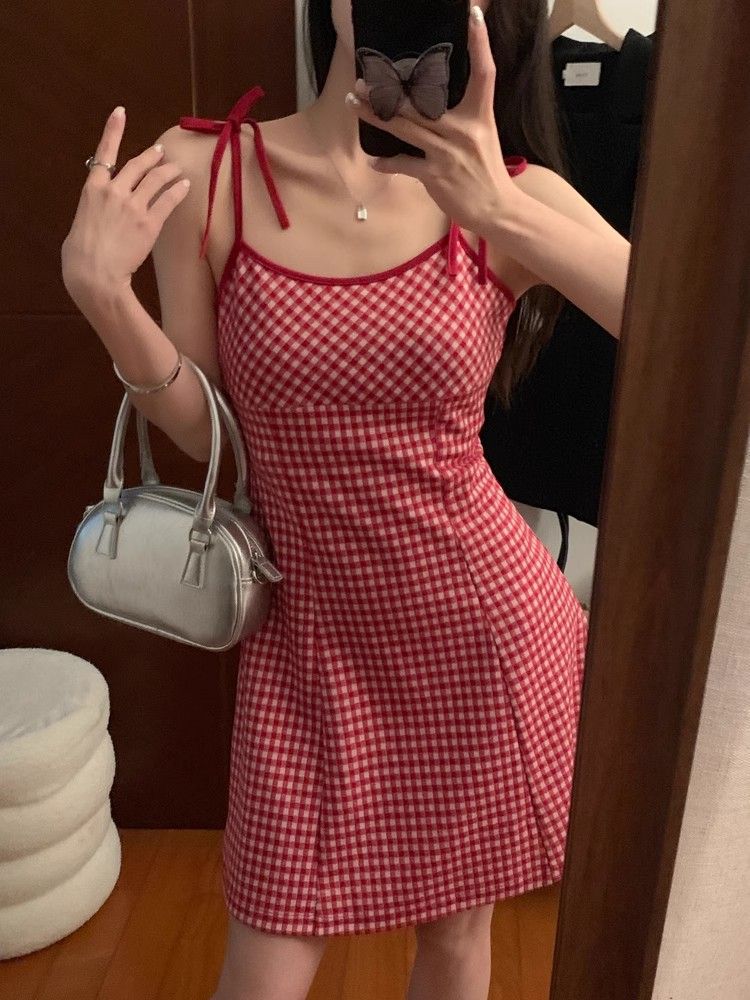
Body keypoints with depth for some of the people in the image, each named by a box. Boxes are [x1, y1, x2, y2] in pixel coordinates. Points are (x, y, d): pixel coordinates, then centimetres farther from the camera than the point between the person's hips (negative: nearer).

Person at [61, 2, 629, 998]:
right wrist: (104, 297, -16)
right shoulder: (202, 172, -4)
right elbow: (205, 434, 0)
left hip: (487, 628, 1)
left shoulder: (513, 197, -5)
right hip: (314, 645, 0)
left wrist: (503, 213, -25)